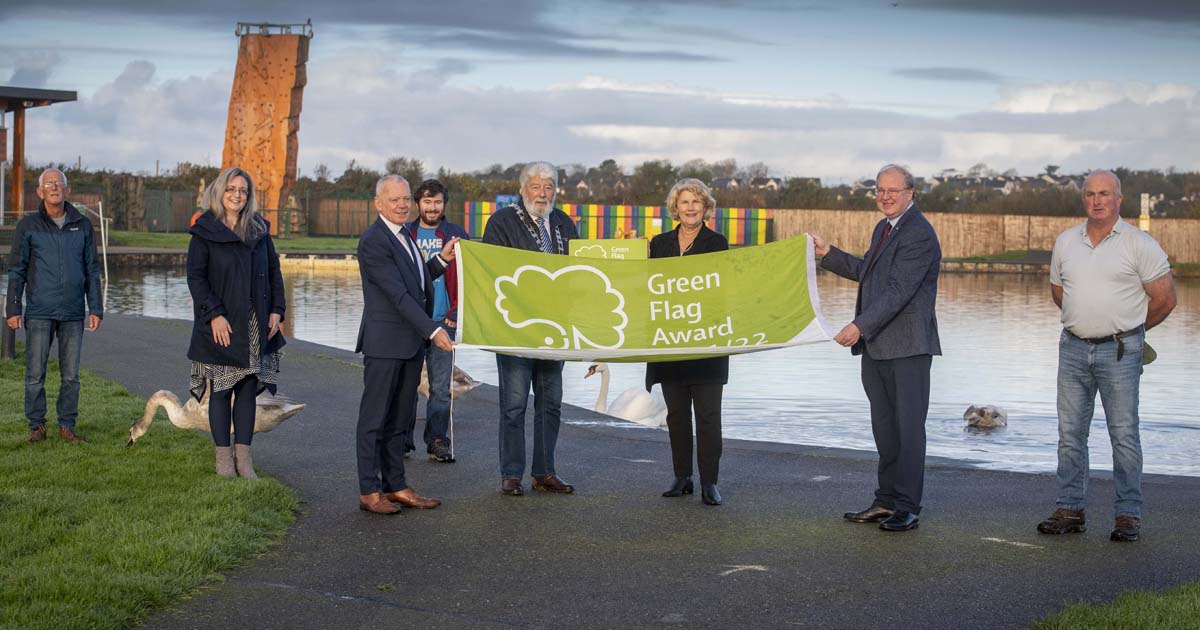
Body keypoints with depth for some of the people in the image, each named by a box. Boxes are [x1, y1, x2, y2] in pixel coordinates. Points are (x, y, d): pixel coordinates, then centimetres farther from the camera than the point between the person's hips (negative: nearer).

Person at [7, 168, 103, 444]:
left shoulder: (82, 225, 8)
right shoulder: (28, 225, 3)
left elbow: (92, 270, 12)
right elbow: (16, 270, 5)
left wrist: (95, 309, 6)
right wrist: (13, 309, -2)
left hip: (73, 313, 2)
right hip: (38, 312, -2)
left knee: (71, 375, 4)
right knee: (35, 373, -1)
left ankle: (67, 426, 13)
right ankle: (37, 426, 9)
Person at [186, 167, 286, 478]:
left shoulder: (259, 229, 11)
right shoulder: (205, 231, -2)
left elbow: (274, 272, 14)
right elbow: (196, 277, -7)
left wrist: (276, 310, 3)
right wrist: (214, 315, -16)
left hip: (255, 325, 4)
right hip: (221, 325, -4)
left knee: (249, 389, 4)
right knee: (221, 391, 2)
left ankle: (243, 456, 9)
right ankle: (223, 457, 8)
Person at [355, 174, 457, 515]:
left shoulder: (404, 236, 15)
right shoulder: (373, 241, -15)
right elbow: (398, 293, -21)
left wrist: (442, 260, 9)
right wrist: (433, 330, -24)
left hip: (411, 343, 9)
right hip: (385, 343, -9)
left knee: (400, 419, 12)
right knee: (375, 419, -1)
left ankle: (396, 486, 19)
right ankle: (369, 491, 4)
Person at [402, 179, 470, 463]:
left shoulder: (457, 235, 8)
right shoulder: (403, 234, 9)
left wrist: (456, 313, -3)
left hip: (443, 322, 0)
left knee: (441, 387, 0)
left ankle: (438, 440, 7)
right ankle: (402, 440, 13)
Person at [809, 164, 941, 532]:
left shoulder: (918, 234, -14)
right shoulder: (883, 228, 17)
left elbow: (899, 290, -23)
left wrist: (860, 326, -27)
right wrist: (828, 253, 24)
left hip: (907, 348, -9)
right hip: (876, 347, 9)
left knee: (907, 427, -3)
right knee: (884, 428, 14)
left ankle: (906, 508, 3)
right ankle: (886, 501, 22)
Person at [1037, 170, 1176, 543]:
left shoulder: (1139, 244, -5)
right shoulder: (1066, 242, 9)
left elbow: (1165, 299, -1)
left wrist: (1130, 329, 10)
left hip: (1119, 351, -4)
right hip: (1073, 348, 5)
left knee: (1124, 434, -2)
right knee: (1070, 433, 6)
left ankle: (1129, 515, 4)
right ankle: (1070, 510, 13)